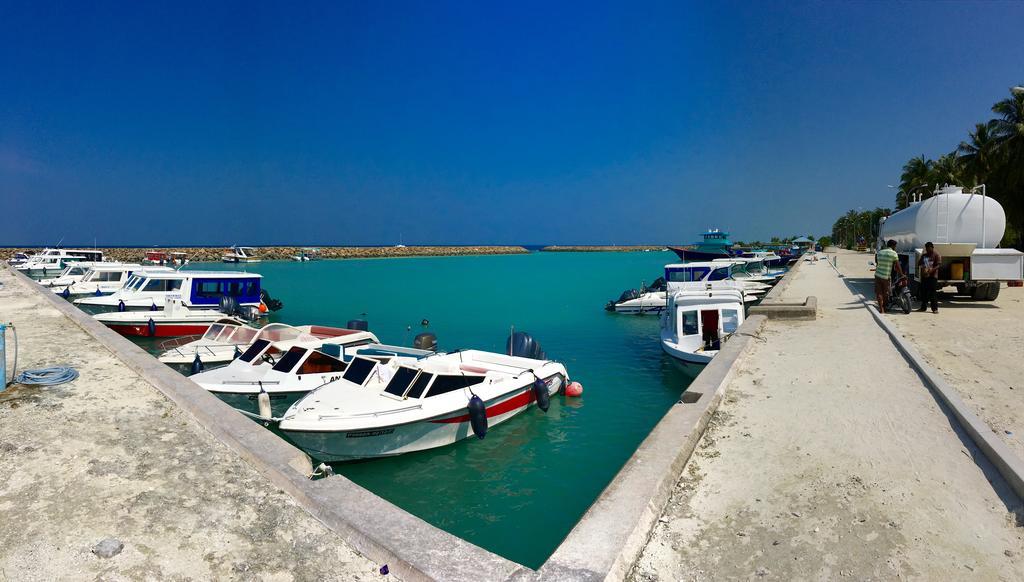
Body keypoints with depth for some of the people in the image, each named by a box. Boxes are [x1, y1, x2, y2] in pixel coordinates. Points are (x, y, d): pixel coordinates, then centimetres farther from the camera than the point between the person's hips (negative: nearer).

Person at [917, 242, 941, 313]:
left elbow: (939, 264, -8)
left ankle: (935, 308, -5)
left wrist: (932, 269, -25)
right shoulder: (923, 256, 18)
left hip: (933, 276, -6)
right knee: (924, 292, 7)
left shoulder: (936, 255, 0)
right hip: (924, 276, 6)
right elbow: (921, 264, 22)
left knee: (933, 293, -7)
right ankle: (923, 307, 15)